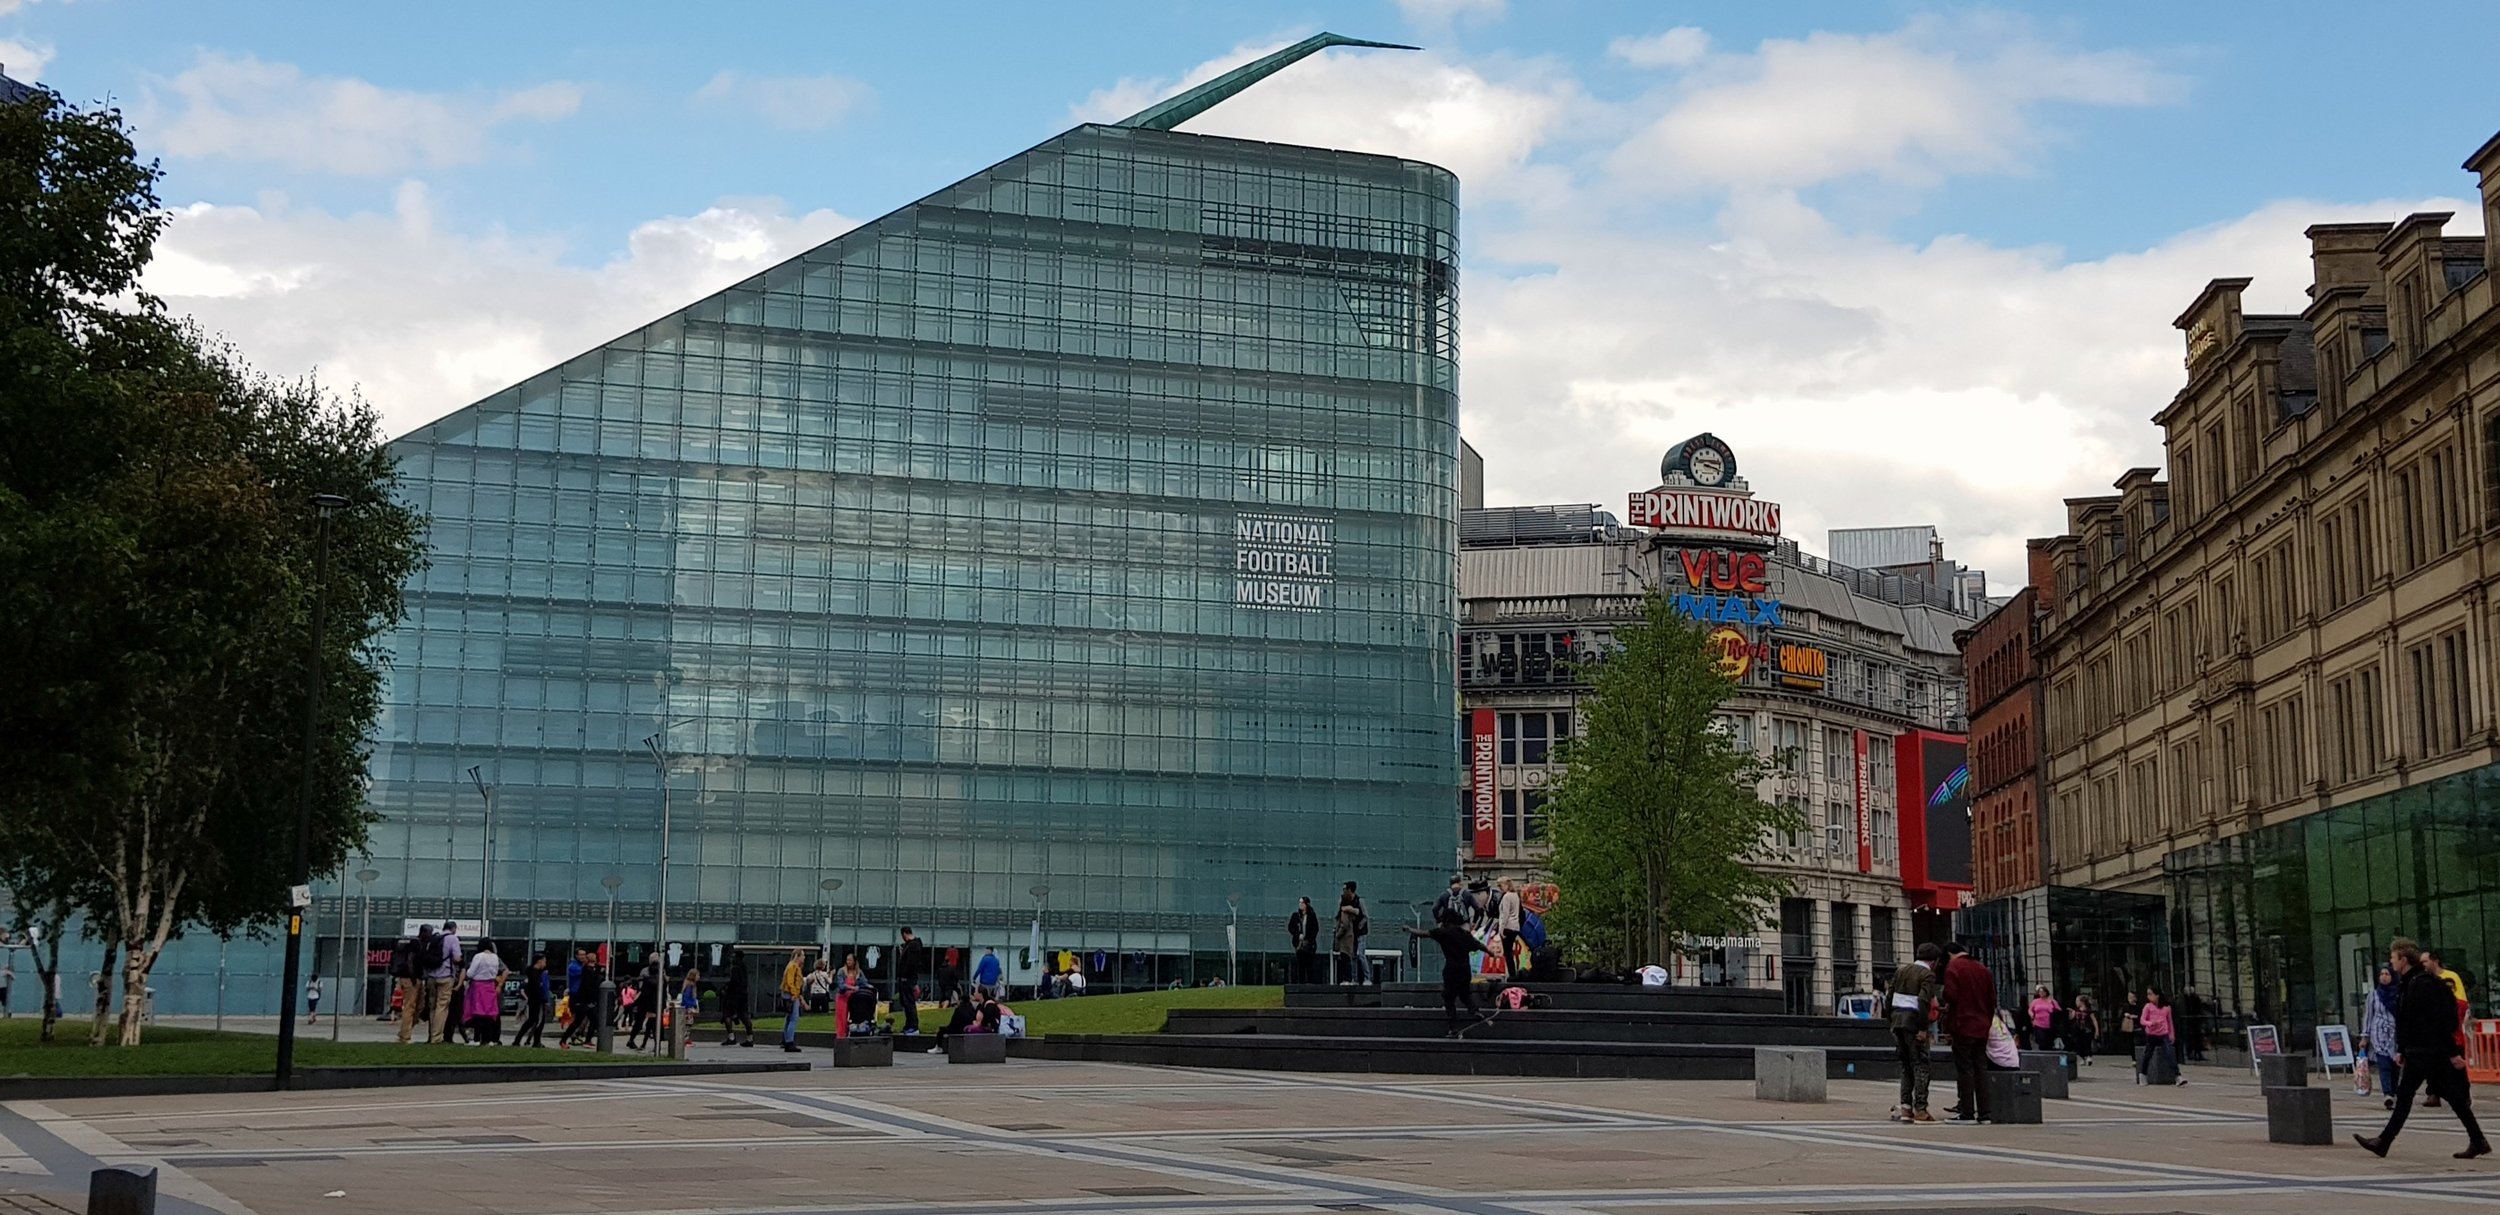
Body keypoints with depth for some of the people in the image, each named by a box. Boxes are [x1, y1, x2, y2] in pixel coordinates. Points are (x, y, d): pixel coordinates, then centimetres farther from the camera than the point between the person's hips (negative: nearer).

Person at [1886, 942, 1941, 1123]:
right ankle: (1920, 1110, -5)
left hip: (1897, 1021, 7)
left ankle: (1905, 1106, 10)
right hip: (1914, 1022, -7)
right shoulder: (1927, 975, -7)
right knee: (1921, 1065, -2)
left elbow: (1890, 997, 14)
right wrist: (1923, 1029, -18)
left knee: (1906, 1065, 15)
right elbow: (1923, 1001, -19)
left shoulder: (1901, 970, 15)